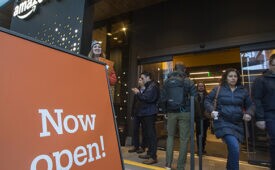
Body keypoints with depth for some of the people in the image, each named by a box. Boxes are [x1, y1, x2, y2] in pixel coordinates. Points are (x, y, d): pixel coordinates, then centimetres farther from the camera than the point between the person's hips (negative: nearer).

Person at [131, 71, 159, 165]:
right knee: (149, 134, 13)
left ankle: (153, 157, -1)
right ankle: (149, 153, 22)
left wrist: (138, 93, -11)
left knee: (151, 134, -7)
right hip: (147, 113, 10)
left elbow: (148, 98, -22)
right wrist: (138, 93, 9)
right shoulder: (149, 86, 22)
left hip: (150, 113, -10)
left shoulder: (153, 86, -10)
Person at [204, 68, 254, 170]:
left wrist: (248, 113, -5)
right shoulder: (218, 89, -1)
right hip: (223, 122, -4)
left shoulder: (243, 91, 8)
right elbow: (207, 100, 3)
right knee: (234, 148, -21)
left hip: (237, 124, 5)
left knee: (233, 149, 16)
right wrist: (211, 110, -15)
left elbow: (250, 105, 16)